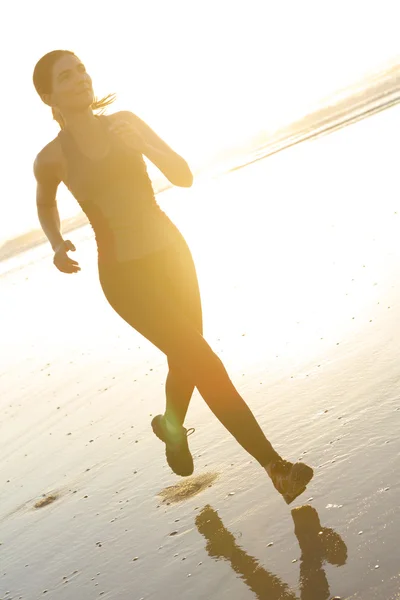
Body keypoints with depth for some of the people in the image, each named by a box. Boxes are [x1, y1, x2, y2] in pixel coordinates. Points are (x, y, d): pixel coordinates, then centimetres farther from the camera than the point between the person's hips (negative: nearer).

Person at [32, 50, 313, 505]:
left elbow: (184, 177, -4)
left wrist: (142, 143, -20)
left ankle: (172, 426, 45)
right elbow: (45, 204, 18)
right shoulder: (52, 157, -4)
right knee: (200, 360, -11)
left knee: (185, 360, 12)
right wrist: (57, 245, -1)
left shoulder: (125, 123, 0)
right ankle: (276, 465, -8)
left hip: (169, 253, 4)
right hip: (124, 274, -4)